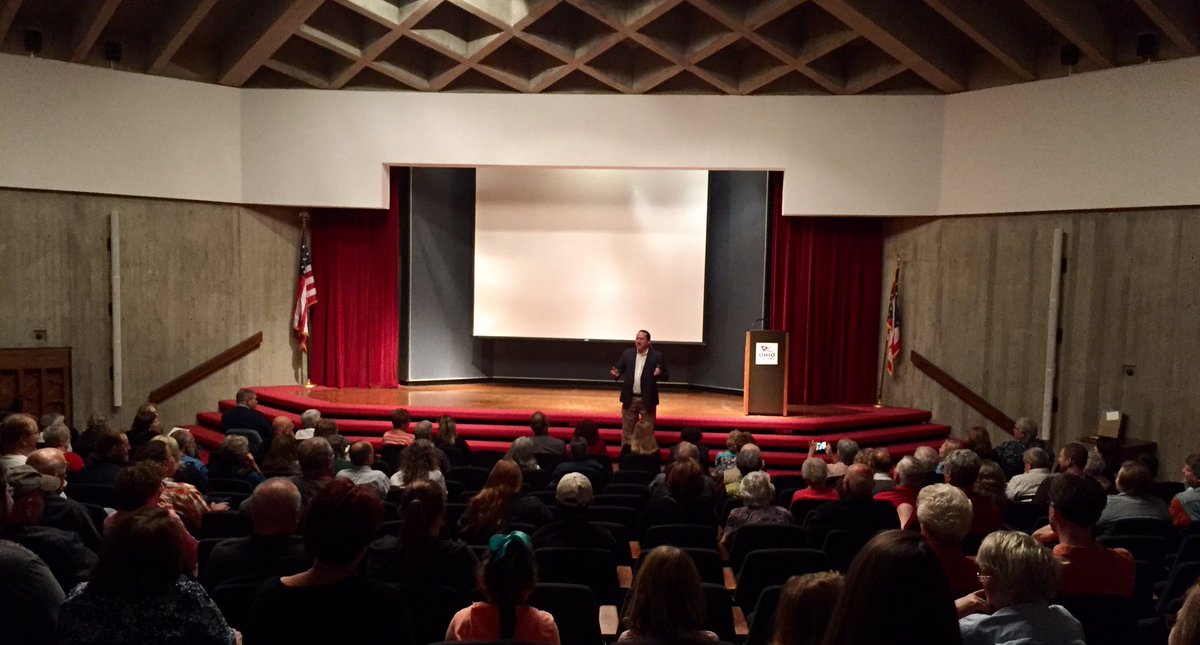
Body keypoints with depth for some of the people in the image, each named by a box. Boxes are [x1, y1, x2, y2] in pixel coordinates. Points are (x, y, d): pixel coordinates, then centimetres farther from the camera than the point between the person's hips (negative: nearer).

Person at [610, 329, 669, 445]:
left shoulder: (657, 355, -5)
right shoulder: (627, 353, 3)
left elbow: (666, 376, -5)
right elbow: (619, 369, 5)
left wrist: (659, 374, -27)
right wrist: (615, 374, -18)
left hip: (647, 400, -2)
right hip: (630, 398, 2)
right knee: (627, 431, 13)